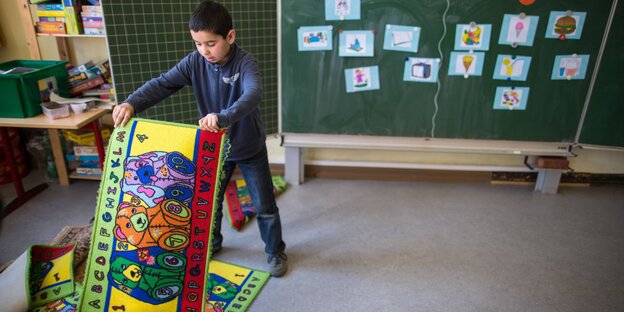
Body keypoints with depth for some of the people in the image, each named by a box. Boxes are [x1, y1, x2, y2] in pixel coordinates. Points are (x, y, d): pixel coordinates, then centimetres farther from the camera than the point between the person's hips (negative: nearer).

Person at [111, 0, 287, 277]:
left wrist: (223, 117, -60)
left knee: (264, 205, 8)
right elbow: (162, 84, -18)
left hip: (250, 148, -4)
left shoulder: (245, 62, -24)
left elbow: (253, 94, -43)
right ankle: (211, 243, 46)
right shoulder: (194, 62, -12)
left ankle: (275, 251, 31)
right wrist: (131, 103, -36)